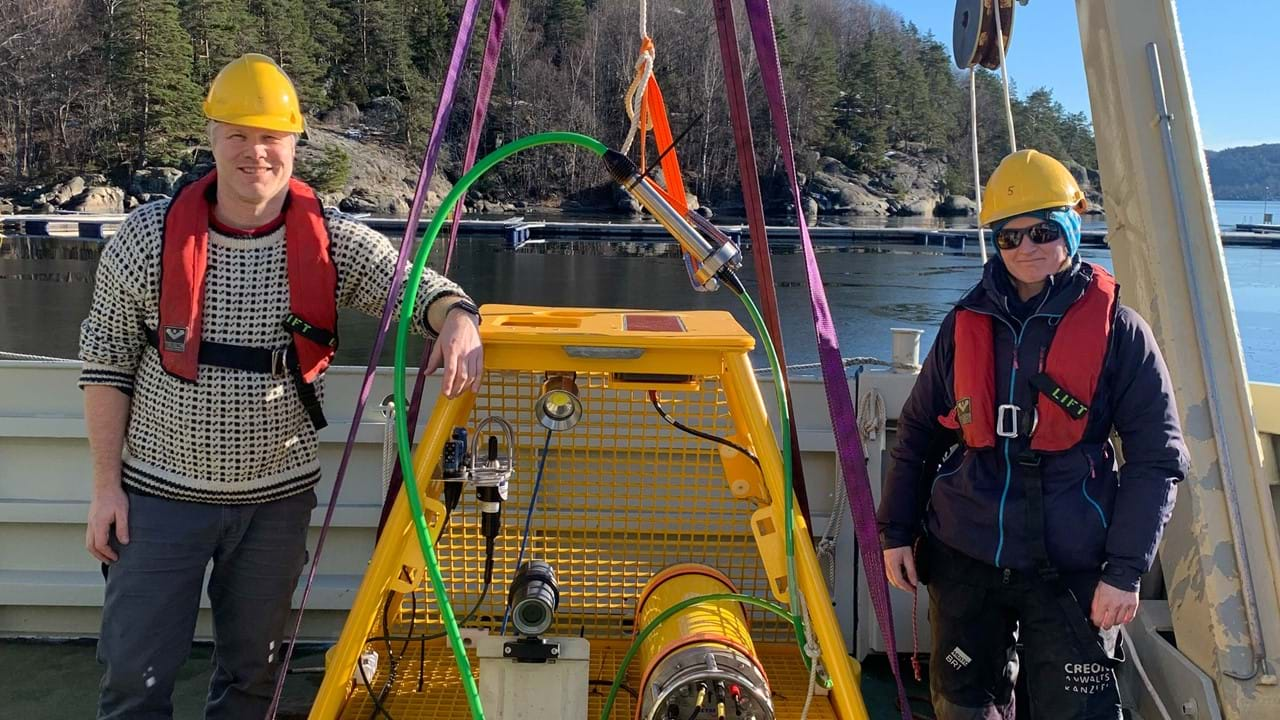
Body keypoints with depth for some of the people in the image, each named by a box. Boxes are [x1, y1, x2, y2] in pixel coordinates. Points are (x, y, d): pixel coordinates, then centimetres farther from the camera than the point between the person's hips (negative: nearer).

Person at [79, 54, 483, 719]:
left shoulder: (333, 241, -8)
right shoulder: (150, 237, -9)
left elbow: (420, 287, -9)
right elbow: (106, 363, -2)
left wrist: (457, 320, -35)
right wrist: (106, 485, -4)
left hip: (278, 497, 1)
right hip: (161, 494, -1)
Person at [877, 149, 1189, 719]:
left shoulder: (1117, 329, -4)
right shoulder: (966, 324, 5)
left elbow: (1157, 458, -4)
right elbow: (919, 433, 12)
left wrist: (1125, 570, -10)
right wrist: (896, 531, 8)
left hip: (1072, 566, -3)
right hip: (963, 558, 3)